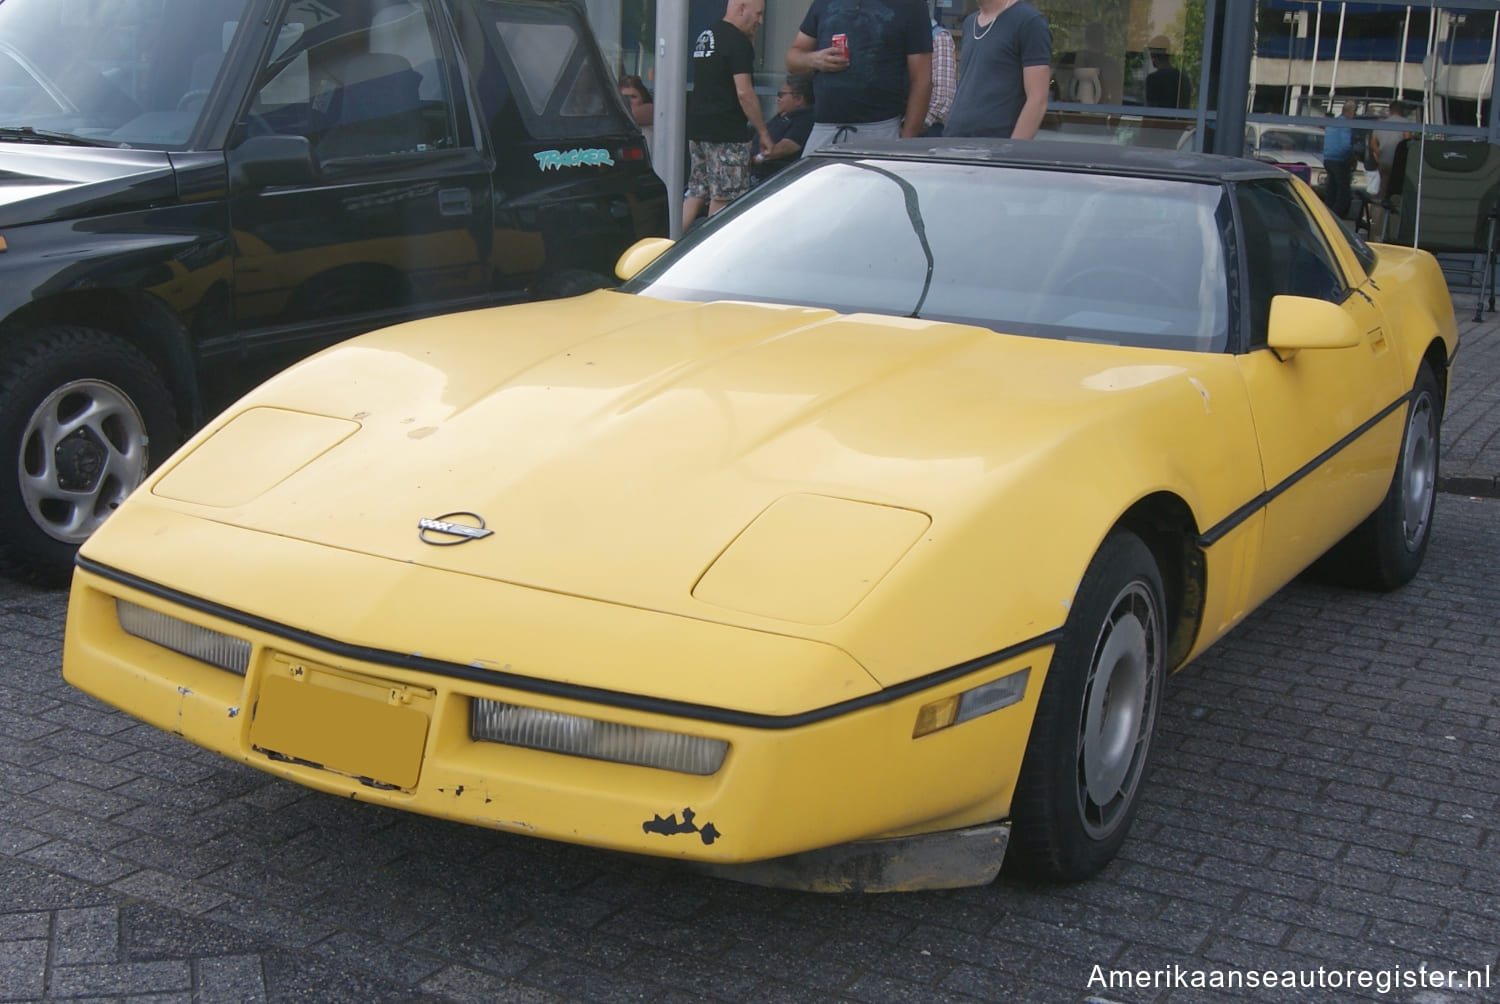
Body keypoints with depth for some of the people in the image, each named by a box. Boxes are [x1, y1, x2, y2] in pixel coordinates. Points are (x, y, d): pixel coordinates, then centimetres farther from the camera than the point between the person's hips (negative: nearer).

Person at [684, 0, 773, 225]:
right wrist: (763, 132, -11)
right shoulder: (737, 41, -12)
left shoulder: (704, 36, 17)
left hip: (696, 128, 9)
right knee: (723, 197, -3)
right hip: (725, 132, -9)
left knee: (696, 193, 11)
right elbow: (744, 93, -16)